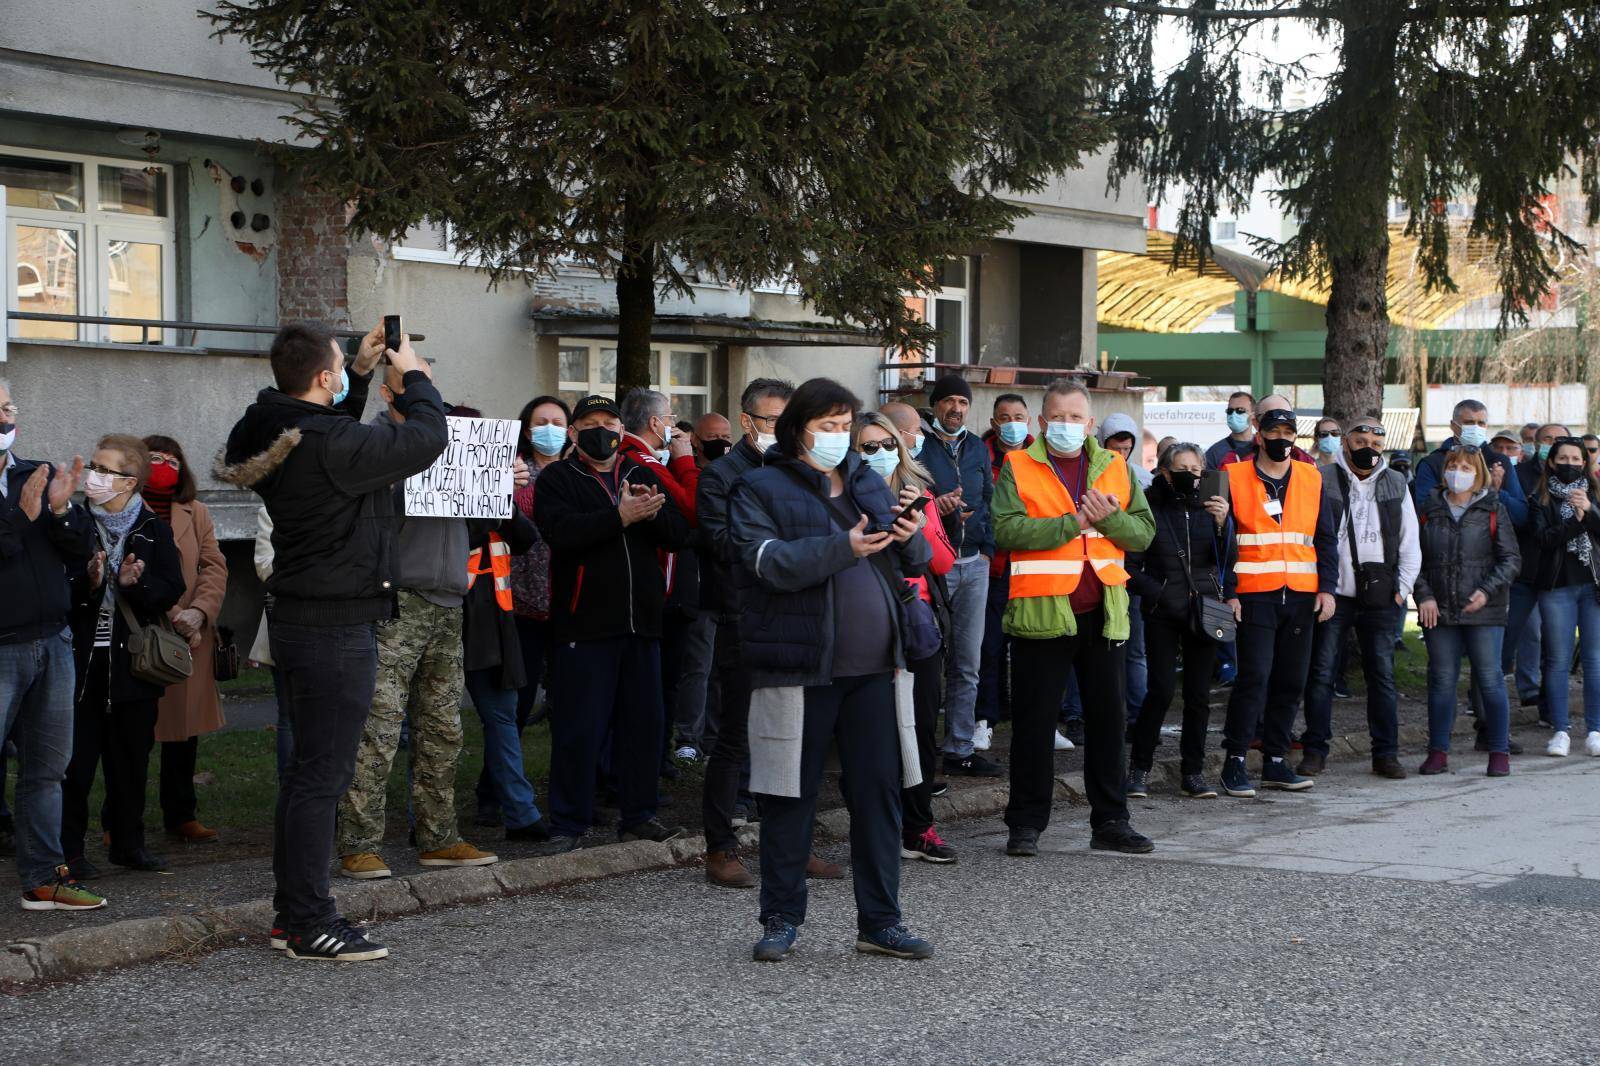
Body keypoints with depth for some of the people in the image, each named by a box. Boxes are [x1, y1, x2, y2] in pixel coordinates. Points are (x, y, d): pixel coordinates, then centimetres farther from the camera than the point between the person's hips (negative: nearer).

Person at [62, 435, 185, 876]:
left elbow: (171, 591, -1)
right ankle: (68, 849, 8)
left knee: (131, 757, 9)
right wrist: (87, 583, -23)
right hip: (81, 660, -2)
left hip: (132, 662, 2)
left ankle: (128, 842, 21)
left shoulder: (154, 530, 5)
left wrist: (136, 584, -19)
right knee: (76, 760, -1)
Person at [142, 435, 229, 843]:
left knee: (185, 730, 7)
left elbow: (215, 566, 5)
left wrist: (199, 611, -13)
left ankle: (181, 815, 16)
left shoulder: (196, 514, 15)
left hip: (191, 639, 4)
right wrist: (173, 615, -16)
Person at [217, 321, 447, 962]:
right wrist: (413, 375, 2)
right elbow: (426, 438, -15)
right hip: (335, 626, -10)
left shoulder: (277, 434, 6)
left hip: (299, 616, 10)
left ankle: (292, 912, 23)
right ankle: (311, 925, -1)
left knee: (309, 768, 17)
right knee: (323, 773, -5)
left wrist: (361, 374, 20)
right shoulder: (330, 444, -22)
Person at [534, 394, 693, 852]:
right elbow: (560, 531, -18)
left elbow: (680, 536, 5)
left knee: (644, 722, 10)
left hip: (642, 621, 5)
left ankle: (638, 815, 21)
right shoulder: (557, 478, 2)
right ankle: (568, 825, 6)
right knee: (580, 728, -3)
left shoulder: (644, 476, 15)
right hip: (585, 622, -5)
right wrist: (620, 516, -24)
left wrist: (653, 512, -14)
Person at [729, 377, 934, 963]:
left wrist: (910, 537, -8)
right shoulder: (759, 489, -1)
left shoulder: (868, 483, 15)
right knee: (791, 798, 3)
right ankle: (781, 919, 15)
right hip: (798, 667, -5)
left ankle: (879, 921, 14)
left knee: (879, 792, 6)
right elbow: (769, 562, -17)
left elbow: (915, 565, 15)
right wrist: (844, 547, -25)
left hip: (873, 667, 5)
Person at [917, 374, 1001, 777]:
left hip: (974, 563, 6)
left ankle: (960, 748, 13)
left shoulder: (978, 449, 15)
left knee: (967, 663, 8)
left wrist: (987, 548, 5)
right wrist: (936, 507, -23)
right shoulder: (919, 445, -3)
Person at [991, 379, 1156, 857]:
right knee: (1035, 722, 3)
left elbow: (1144, 530, 6)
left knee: (1108, 719, 9)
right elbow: (1008, 530, -15)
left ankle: (1110, 821, 18)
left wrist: (1108, 518, -13)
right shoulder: (1018, 467, -1)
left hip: (1103, 611, 4)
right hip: (1041, 613, -3)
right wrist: (1072, 523, -18)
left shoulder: (1115, 468, 11)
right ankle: (1026, 823, 12)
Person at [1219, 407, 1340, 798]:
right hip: (1254, 596, -4)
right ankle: (1234, 762, -3)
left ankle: (1276, 761, 16)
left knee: (1291, 681, 7)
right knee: (1254, 675, -12)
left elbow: (1326, 539, 13)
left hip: (1301, 596, 4)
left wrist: (1327, 588, 2)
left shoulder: (1311, 479, 11)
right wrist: (1227, 593, -7)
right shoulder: (1235, 478, 0)